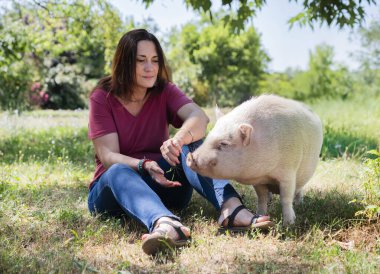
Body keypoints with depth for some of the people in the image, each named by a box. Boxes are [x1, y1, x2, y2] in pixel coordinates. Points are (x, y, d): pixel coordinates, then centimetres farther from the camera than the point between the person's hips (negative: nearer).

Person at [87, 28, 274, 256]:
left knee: (191, 144, -23)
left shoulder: (165, 92, 0)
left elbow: (199, 117, -21)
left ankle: (231, 207, -47)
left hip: (162, 182, 3)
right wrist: (144, 166, -38)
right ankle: (164, 223, -68)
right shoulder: (102, 98, -6)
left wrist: (179, 139, -45)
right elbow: (108, 156, -17)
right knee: (119, 173, -37)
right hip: (114, 186, -2)